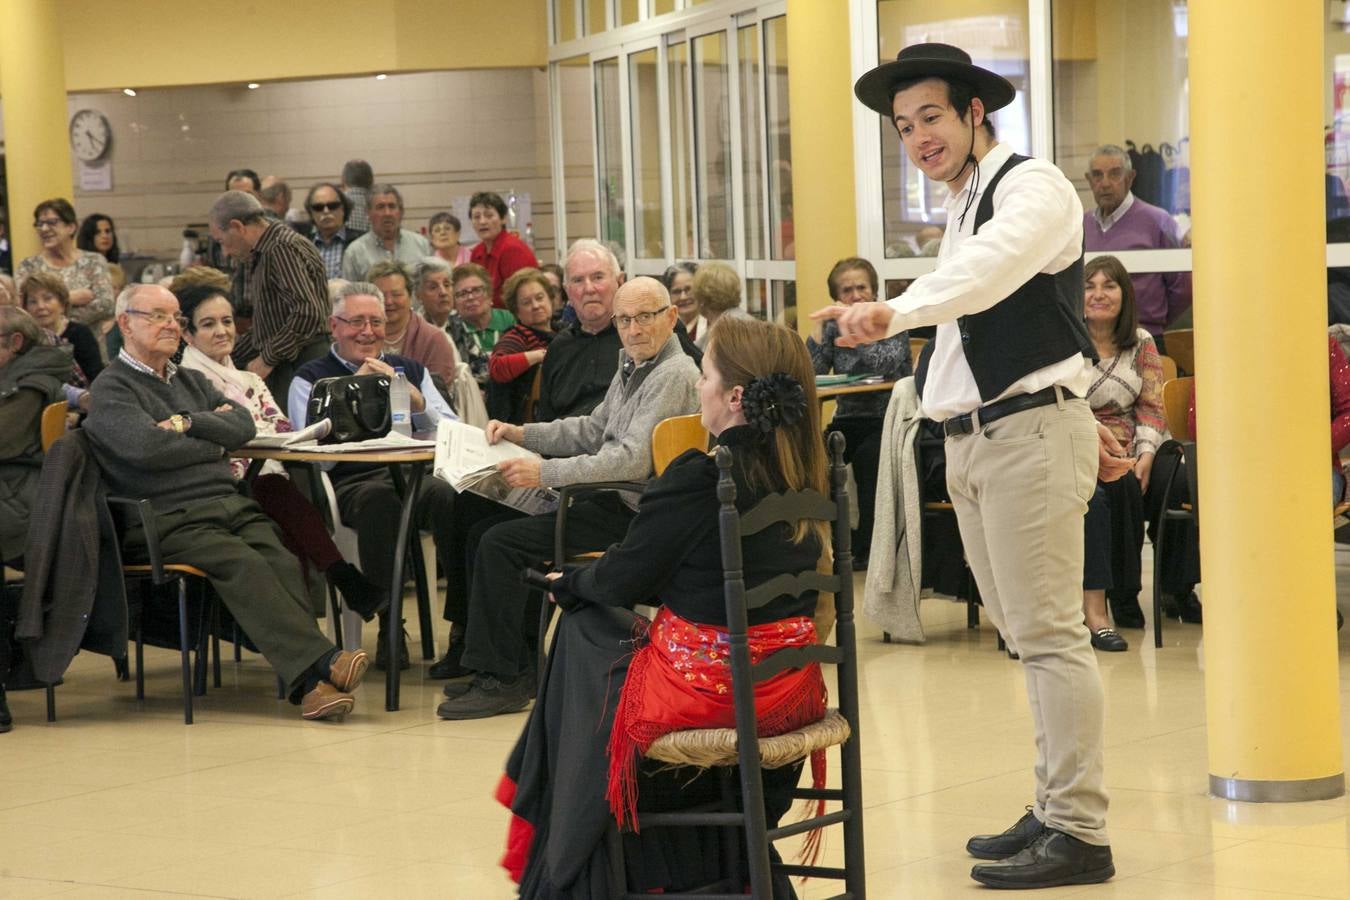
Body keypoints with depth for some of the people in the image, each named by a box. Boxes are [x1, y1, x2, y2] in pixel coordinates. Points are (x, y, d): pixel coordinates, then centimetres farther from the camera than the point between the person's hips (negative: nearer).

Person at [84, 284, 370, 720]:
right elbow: (147, 447, -13)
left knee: (283, 561, -24)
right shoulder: (111, 389, 5)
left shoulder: (191, 381, 27)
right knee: (243, 563, -31)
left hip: (229, 504, 6)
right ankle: (321, 663, -42)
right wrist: (213, 446, 2)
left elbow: (243, 425, 12)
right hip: (170, 518, -6)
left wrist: (189, 424, -4)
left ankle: (309, 685, -39)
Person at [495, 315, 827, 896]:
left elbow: (621, 581, -10)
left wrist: (572, 582, 12)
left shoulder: (697, 478, -21)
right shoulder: (804, 472, 1)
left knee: (581, 630, 20)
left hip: (706, 688, -7)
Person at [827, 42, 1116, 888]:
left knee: (1049, 635, -9)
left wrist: (896, 311, -47)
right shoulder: (966, 207, 20)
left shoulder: (1031, 186, -10)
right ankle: (1055, 811, 19)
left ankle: (1080, 834, -7)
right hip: (975, 439, 9)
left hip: (1030, 432, -9)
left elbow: (990, 270, -31)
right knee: (1029, 636, 12)